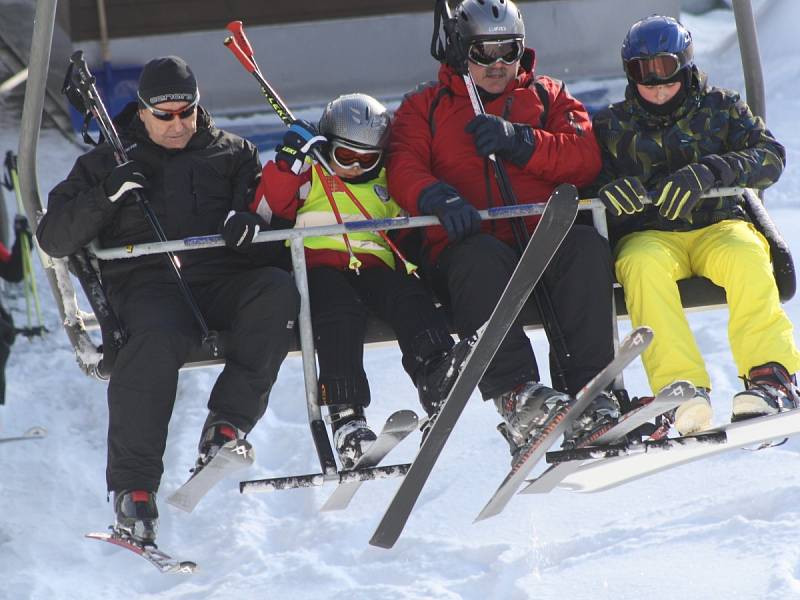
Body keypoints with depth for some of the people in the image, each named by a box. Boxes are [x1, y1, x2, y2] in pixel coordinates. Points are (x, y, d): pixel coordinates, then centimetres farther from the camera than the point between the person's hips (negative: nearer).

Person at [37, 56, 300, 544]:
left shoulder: (231, 154, 22)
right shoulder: (107, 162, 17)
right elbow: (54, 239, 10)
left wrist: (251, 221, -11)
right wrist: (105, 197, -8)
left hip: (222, 276, 2)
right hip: (147, 280, -2)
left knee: (278, 290, -32)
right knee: (159, 339, -38)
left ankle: (227, 425, -33)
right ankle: (134, 486, -37)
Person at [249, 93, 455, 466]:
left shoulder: (387, 184, 26)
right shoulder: (308, 176, 14)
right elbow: (266, 213, 1)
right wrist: (287, 165, -9)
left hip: (374, 267, 4)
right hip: (319, 266, -4)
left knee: (409, 298, -30)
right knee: (340, 312, -36)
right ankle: (346, 416, -44)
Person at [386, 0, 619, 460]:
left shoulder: (548, 97, 23)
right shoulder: (425, 107, 20)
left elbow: (586, 158, 6)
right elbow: (403, 171, 2)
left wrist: (519, 141, -10)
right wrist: (437, 197, -21)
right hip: (466, 244, -1)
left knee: (588, 246, -32)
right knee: (482, 259, -37)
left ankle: (589, 392, -36)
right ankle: (516, 395, -46)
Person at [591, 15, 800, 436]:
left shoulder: (719, 108, 14)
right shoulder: (612, 125, 18)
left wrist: (709, 171, -18)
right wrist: (608, 189, -18)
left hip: (718, 224, 0)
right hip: (649, 234, 0)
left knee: (744, 256, -36)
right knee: (642, 264, -36)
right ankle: (682, 389, -44)